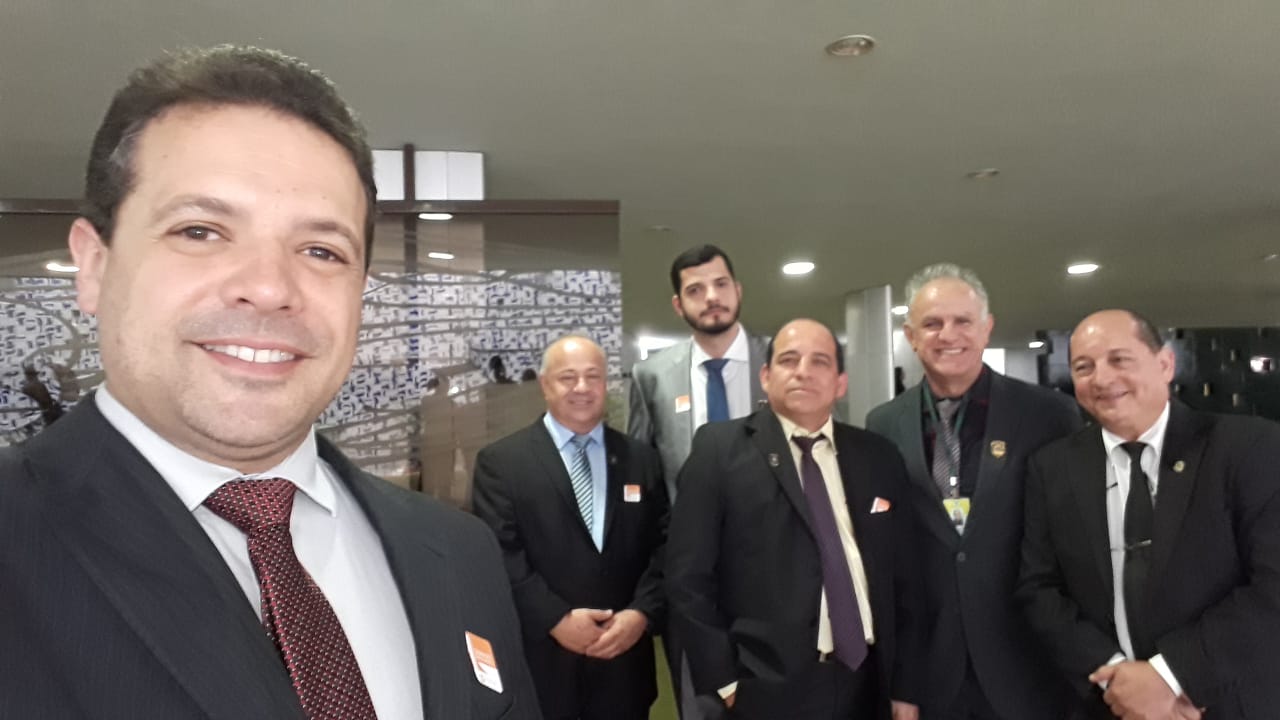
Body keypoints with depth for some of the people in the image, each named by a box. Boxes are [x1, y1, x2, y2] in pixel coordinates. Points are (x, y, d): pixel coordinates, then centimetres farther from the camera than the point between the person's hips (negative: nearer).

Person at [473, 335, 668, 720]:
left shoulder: (642, 459, 7)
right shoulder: (501, 461, -2)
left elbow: (665, 546, 3)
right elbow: (499, 552, -9)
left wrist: (642, 613, -11)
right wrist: (556, 619, -16)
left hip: (623, 661, 3)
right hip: (539, 662, -2)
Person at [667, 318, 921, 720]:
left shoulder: (879, 457, 6)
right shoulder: (721, 448, -6)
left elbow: (902, 576, 9)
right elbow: (688, 576, -8)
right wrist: (723, 681, -10)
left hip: (867, 684, 4)